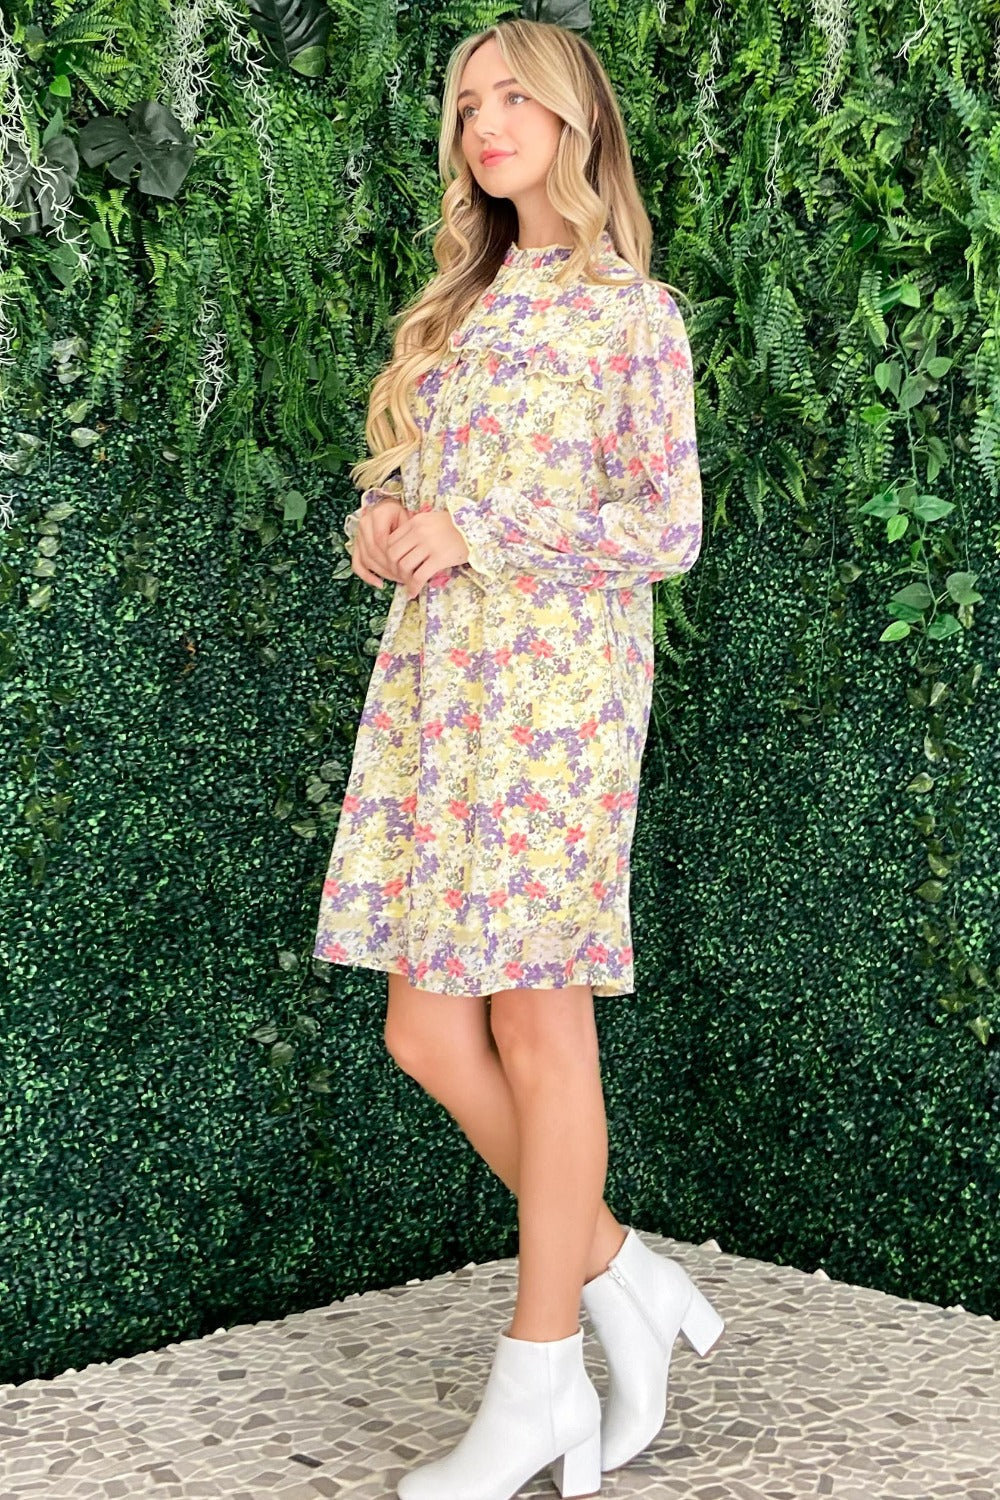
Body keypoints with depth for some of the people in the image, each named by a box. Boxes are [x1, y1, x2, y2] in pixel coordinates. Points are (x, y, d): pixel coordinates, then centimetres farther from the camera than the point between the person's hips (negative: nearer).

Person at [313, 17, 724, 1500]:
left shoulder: (632, 309, 1)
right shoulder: (457, 305, 20)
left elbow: (669, 530, -5)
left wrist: (483, 534, -14)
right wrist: (379, 523, 1)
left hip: (554, 671, -7)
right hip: (431, 677, 7)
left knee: (538, 1025, -3)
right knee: (428, 1035, 3)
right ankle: (626, 1284, 20)